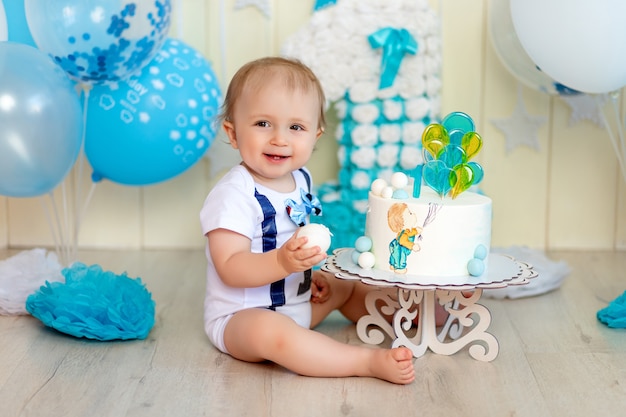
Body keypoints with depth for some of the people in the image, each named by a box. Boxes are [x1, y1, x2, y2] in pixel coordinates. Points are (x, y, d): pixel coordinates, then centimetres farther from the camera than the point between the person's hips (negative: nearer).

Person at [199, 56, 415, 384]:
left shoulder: (301, 179, 4)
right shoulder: (233, 195, -24)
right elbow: (231, 268, -29)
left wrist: (313, 274, 9)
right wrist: (283, 262, -42)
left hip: (298, 302, 9)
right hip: (241, 316, -9)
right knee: (271, 332, -38)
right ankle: (370, 361, -37)